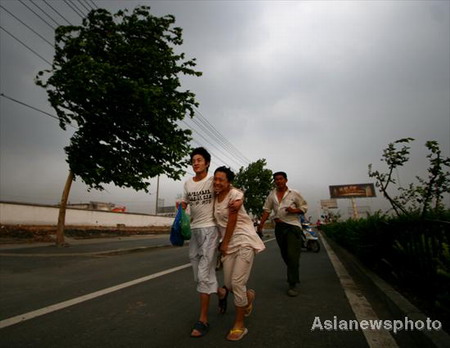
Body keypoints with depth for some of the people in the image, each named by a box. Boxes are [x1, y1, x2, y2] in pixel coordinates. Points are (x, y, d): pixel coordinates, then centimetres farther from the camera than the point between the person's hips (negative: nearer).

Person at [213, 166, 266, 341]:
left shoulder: (234, 194, -13)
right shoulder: (215, 197, 8)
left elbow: (232, 221, -13)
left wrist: (224, 244, -7)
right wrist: (223, 243, 9)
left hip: (244, 241, -6)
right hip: (229, 244, 7)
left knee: (237, 283, -8)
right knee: (228, 285, 7)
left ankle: (239, 325, 11)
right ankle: (249, 296, 41)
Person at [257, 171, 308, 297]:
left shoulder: (294, 194, 0)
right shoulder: (271, 195, 9)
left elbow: (304, 207, 4)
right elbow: (266, 210, 8)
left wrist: (294, 210, -15)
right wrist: (261, 224, 0)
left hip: (293, 225, -4)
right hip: (279, 227, 4)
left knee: (292, 255, -10)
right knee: (285, 254, 13)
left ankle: (293, 284, 0)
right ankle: (294, 276, 35)